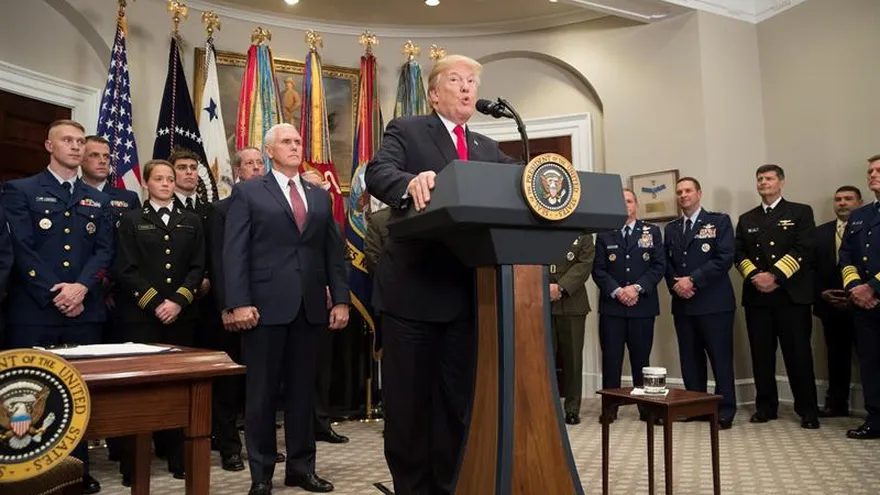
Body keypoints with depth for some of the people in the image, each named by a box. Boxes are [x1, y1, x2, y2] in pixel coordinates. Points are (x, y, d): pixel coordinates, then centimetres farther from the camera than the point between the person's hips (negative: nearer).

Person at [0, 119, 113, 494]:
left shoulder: (97, 200, 16)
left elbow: (104, 250, 6)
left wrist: (82, 287, -11)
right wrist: (54, 294, -12)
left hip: (85, 310, 3)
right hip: (35, 311, -3)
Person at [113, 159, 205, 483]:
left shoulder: (191, 222, 13)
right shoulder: (131, 220, 7)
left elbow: (197, 268, 5)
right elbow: (125, 270, -2)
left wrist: (178, 301, -8)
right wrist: (155, 303, -11)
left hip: (181, 314, 2)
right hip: (141, 315, -2)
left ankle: (178, 457, 13)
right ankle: (134, 463, 8)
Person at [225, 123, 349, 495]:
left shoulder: (320, 196, 15)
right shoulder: (247, 192, 4)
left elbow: (334, 252, 11)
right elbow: (235, 252, -4)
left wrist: (340, 299, 3)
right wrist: (239, 303, -14)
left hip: (310, 306, 4)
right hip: (266, 304, -3)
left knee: (303, 389, 10)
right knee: (262, 391, 5)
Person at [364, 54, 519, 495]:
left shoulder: (488, 149, 19)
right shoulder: (405, 130, 2)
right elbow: (377, 173, -15)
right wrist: (411, 183, -37)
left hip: (468, 293, 5)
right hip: (414, 289, -5)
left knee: (457, 400, 13)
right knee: (408, 400, 7)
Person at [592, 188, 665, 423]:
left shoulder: (652, 231, 8)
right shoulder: (604, 234, 8)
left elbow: (659, 265, 1)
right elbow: (598, 270, 2)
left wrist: (637, 288, -12)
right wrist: (617, 291, -12)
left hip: (642, 305, 0)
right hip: (611, 305, 0)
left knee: (641, 358, 6)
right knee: (611, 358, 2)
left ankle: (646, 408, 15)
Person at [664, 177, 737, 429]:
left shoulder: (719, 221, 1)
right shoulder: (671, 228, 17)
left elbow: (724, 258, -10)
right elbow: (667, 263, 14)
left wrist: (692, 280, -15)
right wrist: (675, 285, -6)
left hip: (714, 302, -5)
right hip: (682, 303, 5)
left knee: (721, 358, -2)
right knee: (690, 358, 9)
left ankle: (725, 411, 7)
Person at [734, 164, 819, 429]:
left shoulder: (801, 212, 7)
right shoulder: (746, 219, 18)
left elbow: (803, 249, -6)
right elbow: (739, 254, 9)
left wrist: (774, 276, -15)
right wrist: (755, 276, -9)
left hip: (791, 294, -3)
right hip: (756, 295, 3)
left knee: (798, 353, -1)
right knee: (761, 354, 5)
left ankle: (807, 410, 8)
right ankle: (765, 406, 14)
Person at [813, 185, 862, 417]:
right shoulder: (820, 232, 11)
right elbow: (811, 267, 8)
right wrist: (822, 292, -4)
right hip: (831, 305, 4)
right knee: (836, 356, 11)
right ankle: (836, 403, 19)